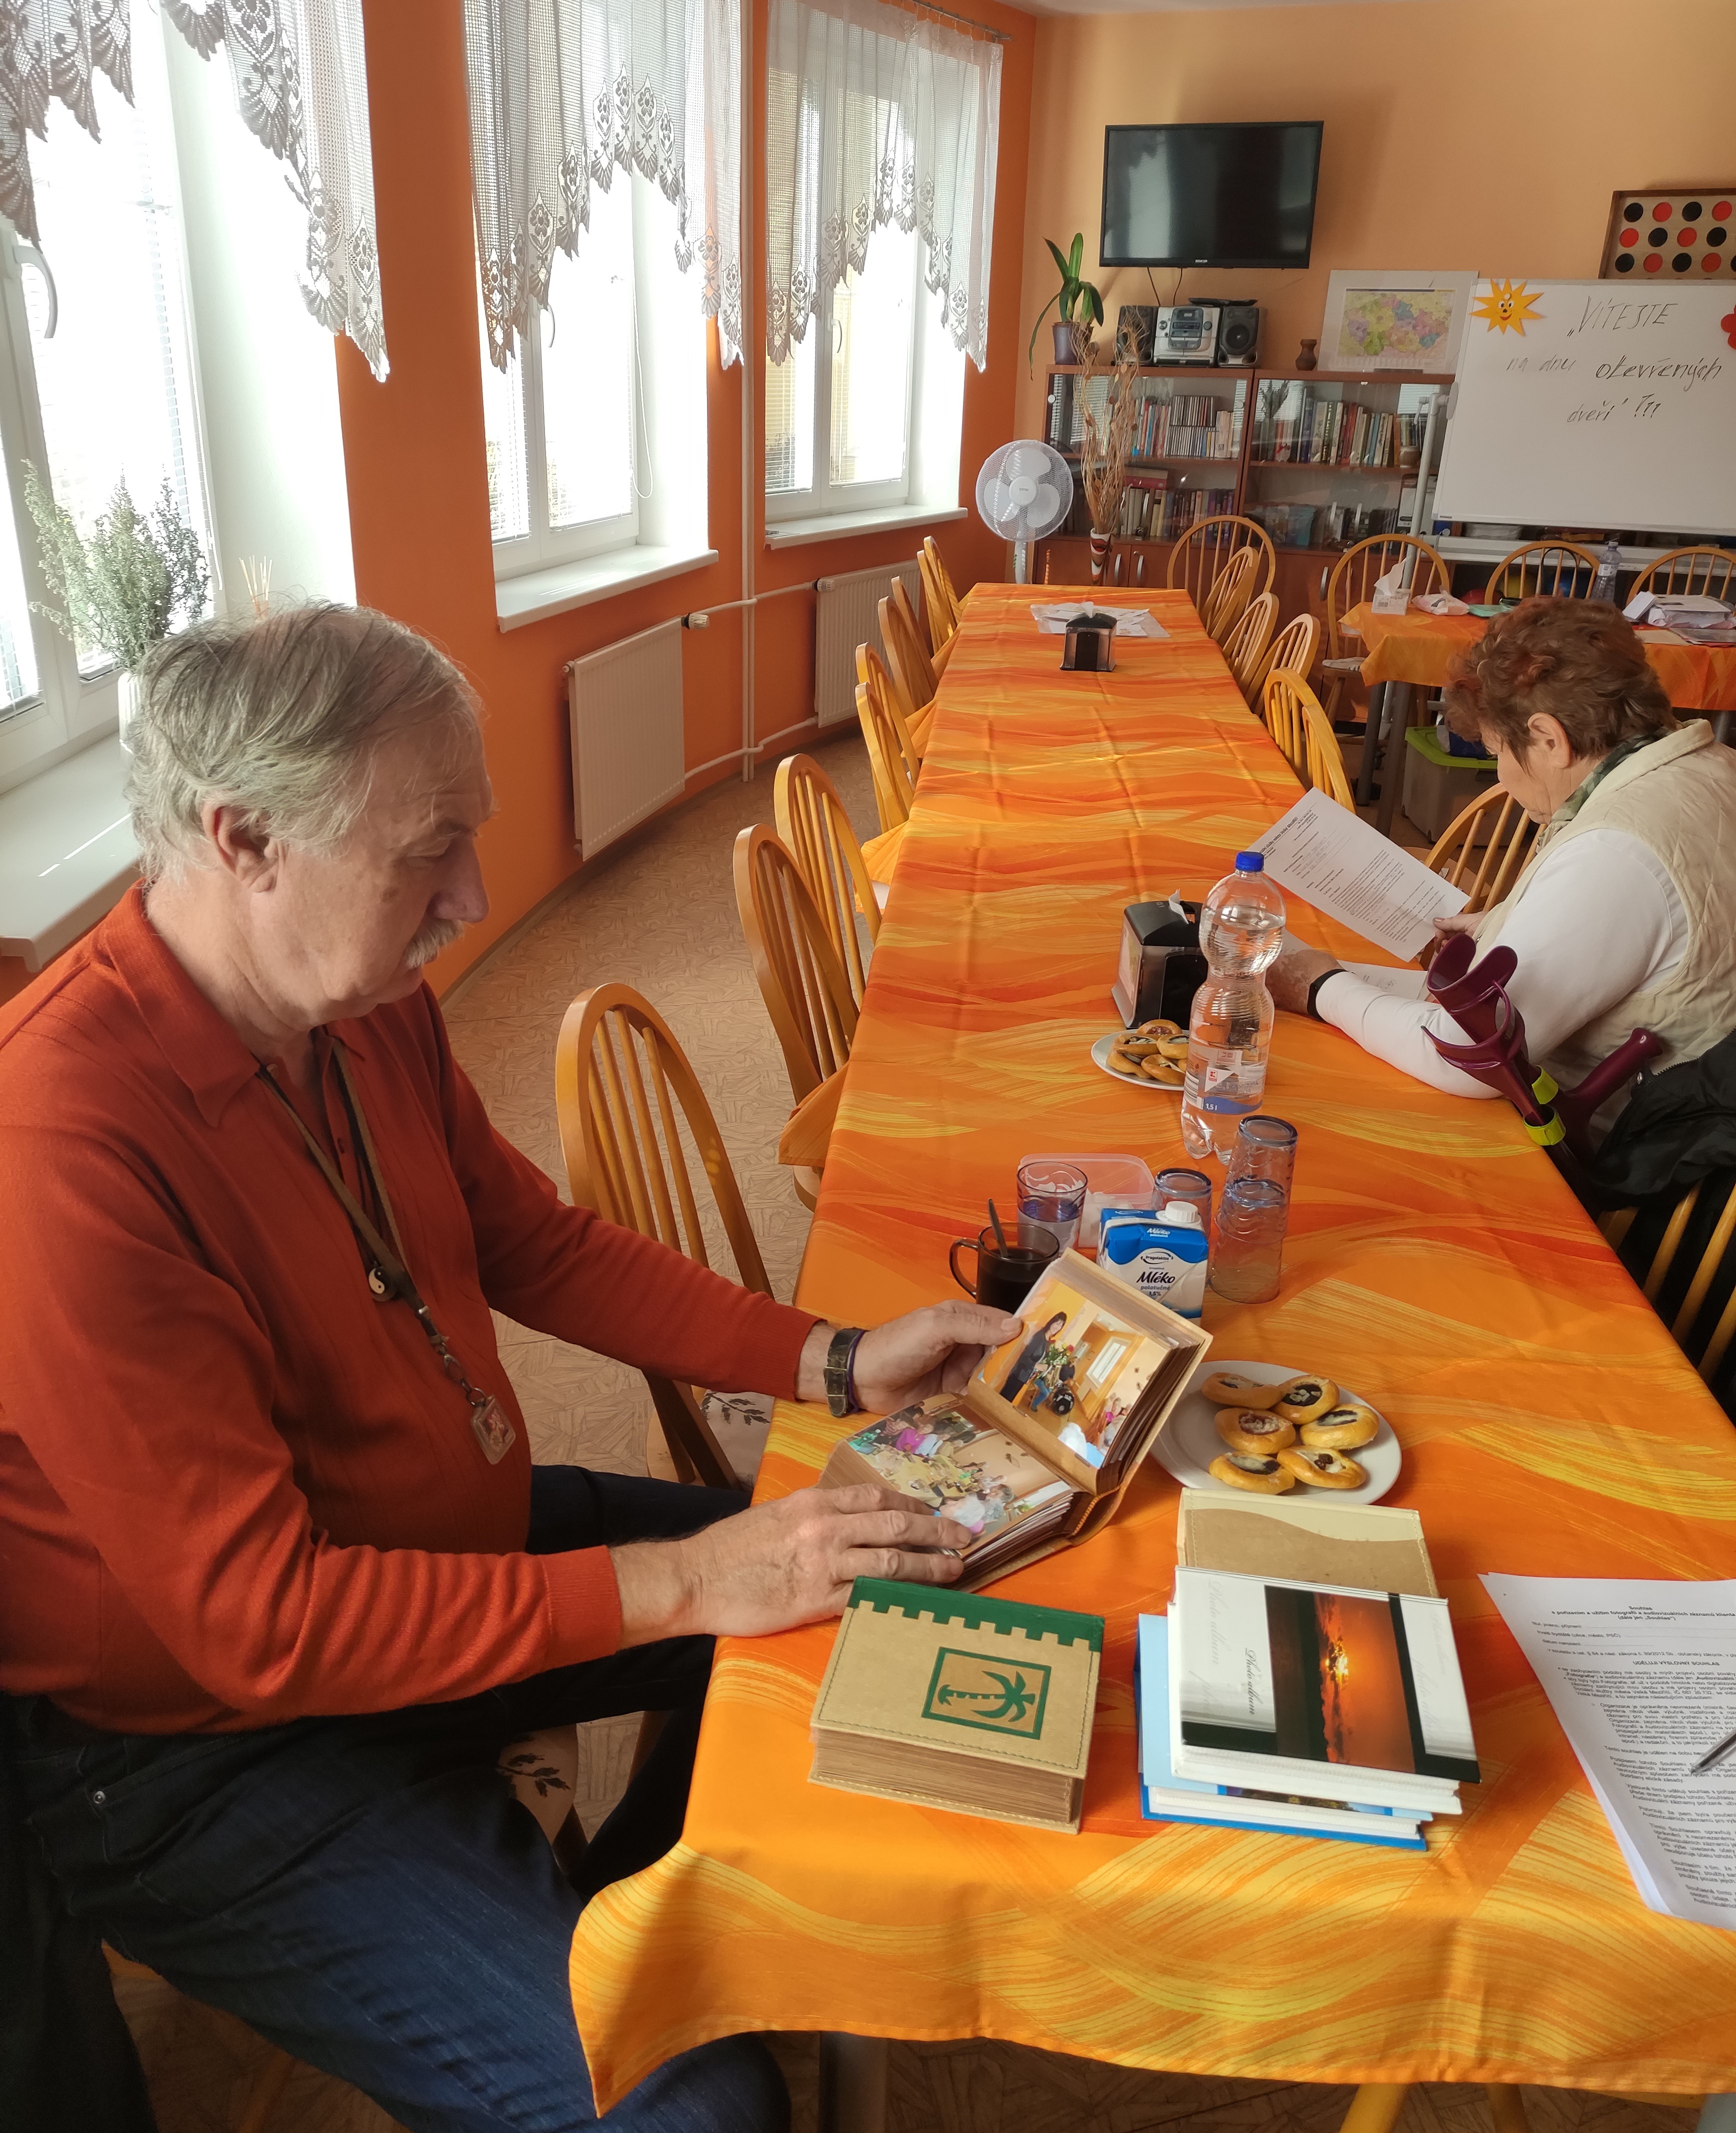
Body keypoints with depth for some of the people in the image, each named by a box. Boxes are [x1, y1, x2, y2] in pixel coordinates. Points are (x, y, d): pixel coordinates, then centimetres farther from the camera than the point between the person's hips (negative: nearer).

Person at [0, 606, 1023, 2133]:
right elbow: (256, 1624, -29)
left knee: (853, 1610, 12)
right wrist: (679, 1584, -30)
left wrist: (830, 1359, -4)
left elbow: (533, 1242, 5)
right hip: (202, 1745, -8)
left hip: (440, 1540, 8)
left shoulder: (366, 1004, -5)